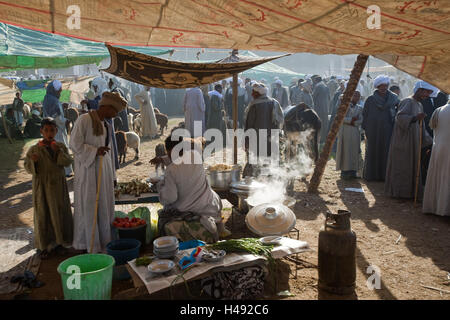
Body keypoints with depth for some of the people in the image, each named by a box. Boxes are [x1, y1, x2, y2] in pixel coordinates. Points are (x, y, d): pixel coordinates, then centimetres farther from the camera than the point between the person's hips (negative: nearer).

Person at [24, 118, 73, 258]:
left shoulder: (61, 146, 1)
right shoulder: (34, 149, -4)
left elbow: (68, 162, -10)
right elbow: (27, 167, -5)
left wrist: (58, 151, -24)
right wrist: (33, 161, -26)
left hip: (58, 185, 2)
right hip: (42, 186, -2)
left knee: (60, 213, 8)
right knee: (43, 214, 4)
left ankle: (58, 242, 23)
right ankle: (43, 245, 17)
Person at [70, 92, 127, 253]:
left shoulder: (108, 126, 15)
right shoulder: (84, 119, -6)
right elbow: (74, 144, -13)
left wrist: (113, 175, 17)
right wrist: (95, 151, -24)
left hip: (104, 170, 7)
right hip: (88, 170, -7)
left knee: (105, 207, 8)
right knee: (88, 206, -1)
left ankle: (104, 243, 17)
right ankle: (88, 245, 11)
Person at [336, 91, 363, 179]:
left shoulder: (359, 108, 16)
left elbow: (360, 120, 3)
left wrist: (353, 122, -13)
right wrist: (351, 119, -12)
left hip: (355, 131, 4)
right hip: (345, 131, -3)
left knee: (354, 151, 0)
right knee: (345, 151, -5)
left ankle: (352, 171, 3)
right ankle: (344, 171, -3)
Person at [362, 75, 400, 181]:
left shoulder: (393, 98, 4)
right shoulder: (370, 99, 0)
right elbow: (365, 115, 3)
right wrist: (366, 129, -2)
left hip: (387, 130, 1)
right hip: (373, 130, -1)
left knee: (387, 152, 0)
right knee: (373, 152, 4)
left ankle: (385, 175, 8)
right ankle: (371, 175, 12)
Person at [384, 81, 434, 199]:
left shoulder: (419, 105, 16)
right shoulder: (407, 102, -11)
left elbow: (420, 126, 22)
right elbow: (400, 117, -25)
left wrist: (428, 141, 19)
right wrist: (415, 118, -39)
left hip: (413, 142, 9)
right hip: (403, 140, -9)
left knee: (411, 166, 12)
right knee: (401, 166, -2)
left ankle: (409, 191, 20)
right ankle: (397, 191, 7)